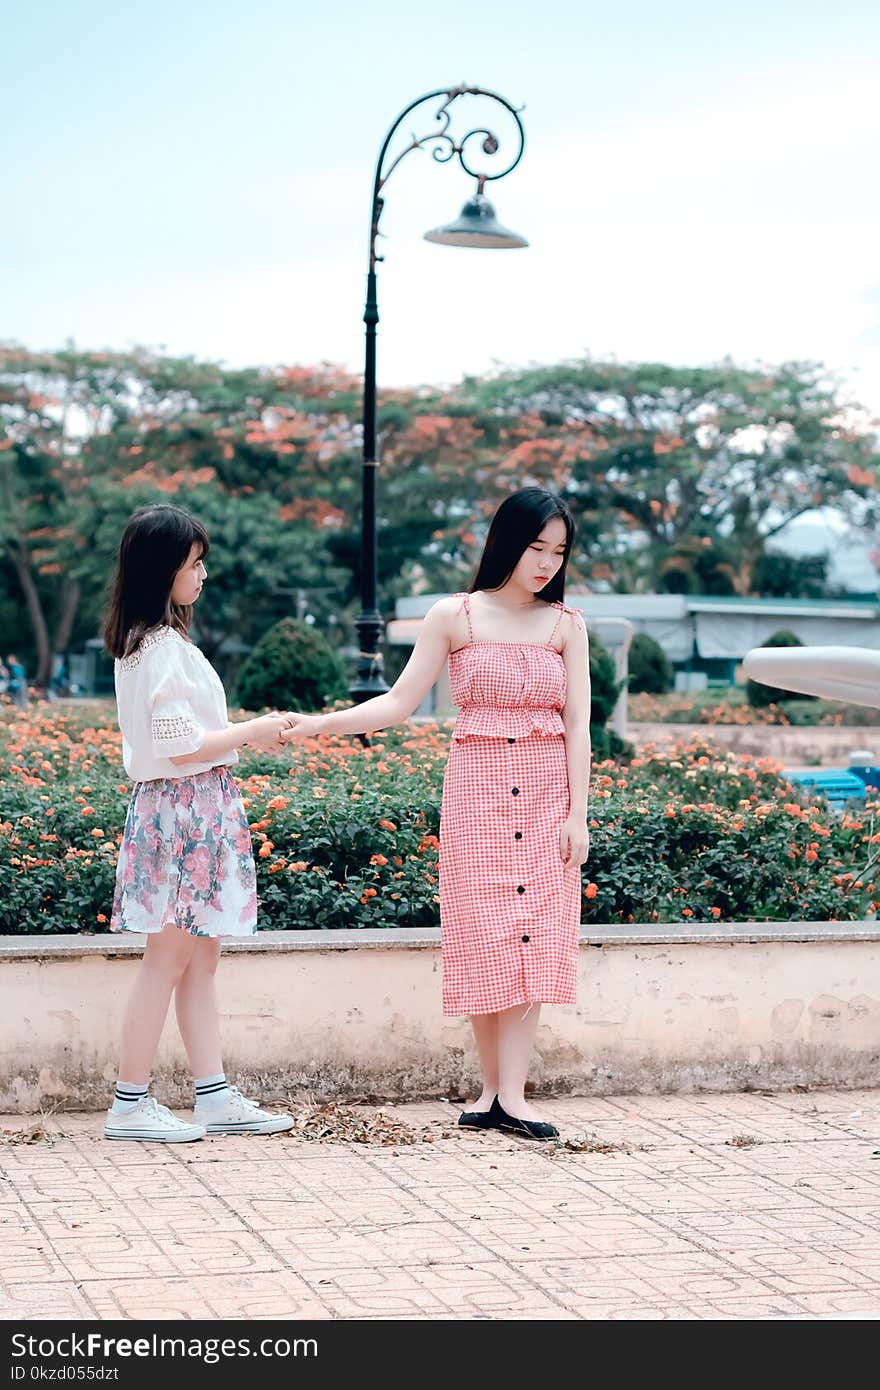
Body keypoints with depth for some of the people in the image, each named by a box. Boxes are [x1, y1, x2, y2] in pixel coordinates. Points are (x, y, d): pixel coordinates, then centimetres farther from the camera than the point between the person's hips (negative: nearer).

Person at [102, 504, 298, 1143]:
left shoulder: (143, 640, 13)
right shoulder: (163, 646, -17)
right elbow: (179, 744, -21)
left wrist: (246, 733, 13)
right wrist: (251, 732, -10)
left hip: (193, 810, 10)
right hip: (185, 808, -10)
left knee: (201, 957, 11)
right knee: (169, 959, -3)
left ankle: (215, 1097, 15)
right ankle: (131, 1105, 3)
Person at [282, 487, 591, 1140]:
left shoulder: (566, 625, 5)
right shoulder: (453, 617, 2)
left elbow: (577, 724, 2)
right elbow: (399, 704, 0)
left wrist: (577, 813, -5)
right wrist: (317, 724, -11)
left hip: (547, 793, 1)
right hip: (478, 791, -1)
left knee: (536, 939, -5)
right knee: (484, 936, -3)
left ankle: (508, 1095, -6)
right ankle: (497, 1088, 5)